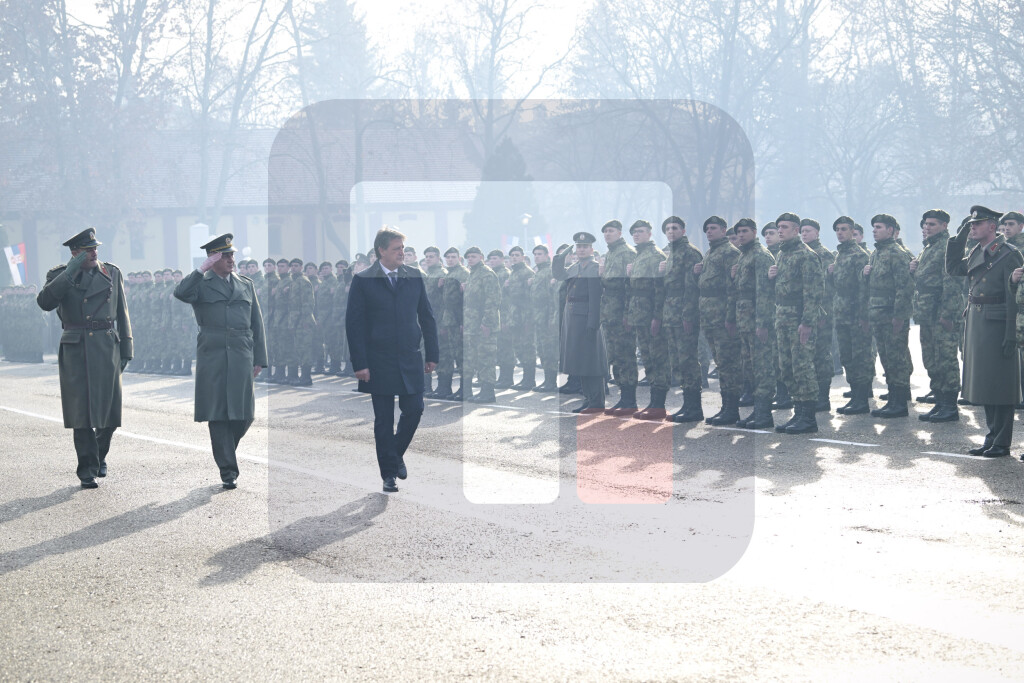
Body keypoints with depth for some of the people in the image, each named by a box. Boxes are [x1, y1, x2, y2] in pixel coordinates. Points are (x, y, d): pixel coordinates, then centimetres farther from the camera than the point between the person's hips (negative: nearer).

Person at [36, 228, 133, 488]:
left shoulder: (112, 273, 10)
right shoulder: (60, 276, 3)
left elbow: (122, 313, 13)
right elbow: (44, 302, -16)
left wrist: (126, 349, 10)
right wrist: (70, 272, -19)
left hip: (108, 348, 2)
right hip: (76, 351, -2)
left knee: (109, 408, 4)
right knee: (82, 411, -4)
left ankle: (100, 454, 31)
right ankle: (88, 469, 3)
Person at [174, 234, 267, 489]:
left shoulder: (246, 285, 17)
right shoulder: (200, 285, 6)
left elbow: (257, 323, 16)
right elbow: (180, 293, -17)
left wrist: (259, 359, 10)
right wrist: (202, 269, -15)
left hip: (241, 356, 3)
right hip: (212, 356, -3)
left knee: (244, 414, 0)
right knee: (218, 414, -2)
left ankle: (225, 451, 27)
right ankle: (228, 470, 5)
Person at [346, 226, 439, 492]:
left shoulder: (414, 276, 5)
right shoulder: (363, 281, -5)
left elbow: (427, 317, 10)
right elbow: (353, 324, -5)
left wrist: (432, 354, 6)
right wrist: (360, 364, -11)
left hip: (410, 360, 3)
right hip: (379, 363, -3)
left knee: (414, 410, 0)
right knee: (384, 420, 4)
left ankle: (396, 453, 27)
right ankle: (388, 474, 14)